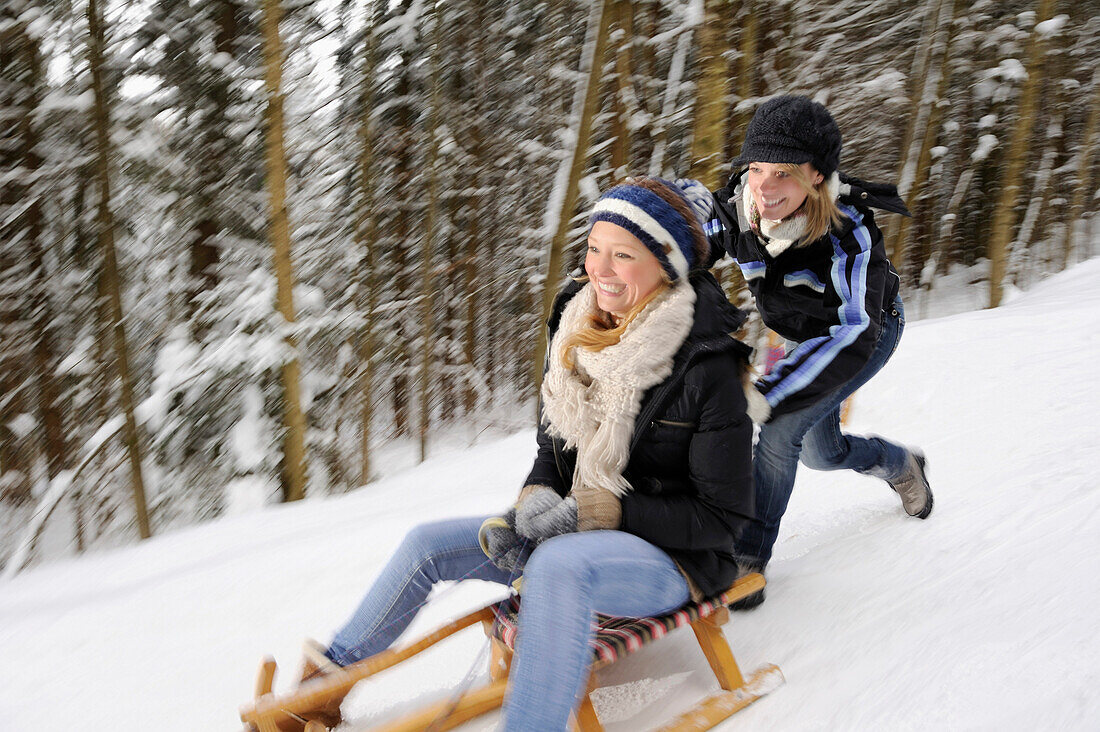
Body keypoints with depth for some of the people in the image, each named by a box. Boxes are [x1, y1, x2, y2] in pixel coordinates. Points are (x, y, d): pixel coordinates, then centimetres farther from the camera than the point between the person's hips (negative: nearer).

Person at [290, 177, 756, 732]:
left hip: (673, 556, -7)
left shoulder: (707, 367, -19)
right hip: (571, 533, 8)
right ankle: (331, 678, 19)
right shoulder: (579, 332, 1)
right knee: (429, 544, 2)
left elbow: (723, 515, -16)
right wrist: (536, 497, -8)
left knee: (558, 565, -39)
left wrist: (613, 511, -21)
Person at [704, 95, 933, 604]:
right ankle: (900, 466, 49)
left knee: (779, 430, -22)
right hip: (801, 334, 6)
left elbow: (853, 335, -43)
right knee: (820, 454, 17)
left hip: (867, 331, -5)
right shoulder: (734, 208, -27)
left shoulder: (847, 232, -39)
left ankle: (748, 558, -6)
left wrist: (764, 398, -52)